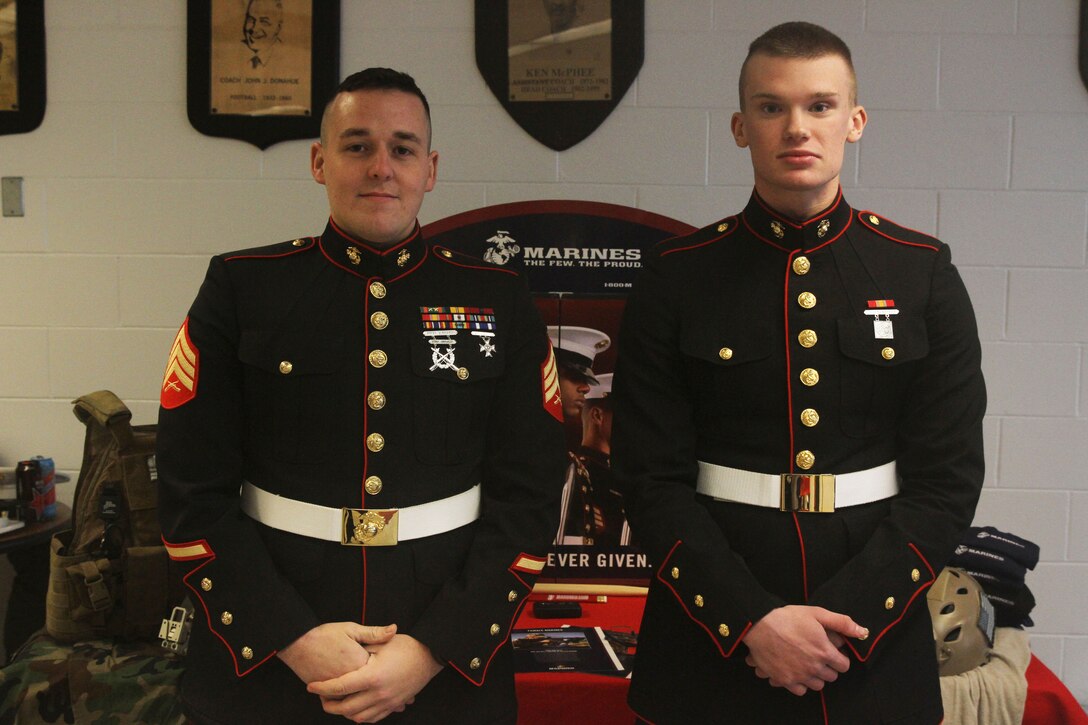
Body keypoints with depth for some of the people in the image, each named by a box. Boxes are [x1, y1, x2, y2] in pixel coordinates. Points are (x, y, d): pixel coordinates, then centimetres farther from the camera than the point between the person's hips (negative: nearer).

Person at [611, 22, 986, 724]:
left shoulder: (924, 273, -1)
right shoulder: (677, 277, -4)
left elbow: (949, 478, -4)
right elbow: (652, 477, -7)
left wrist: (845, 617, -14)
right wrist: (751, 620, -16)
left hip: (877, 642, 1)